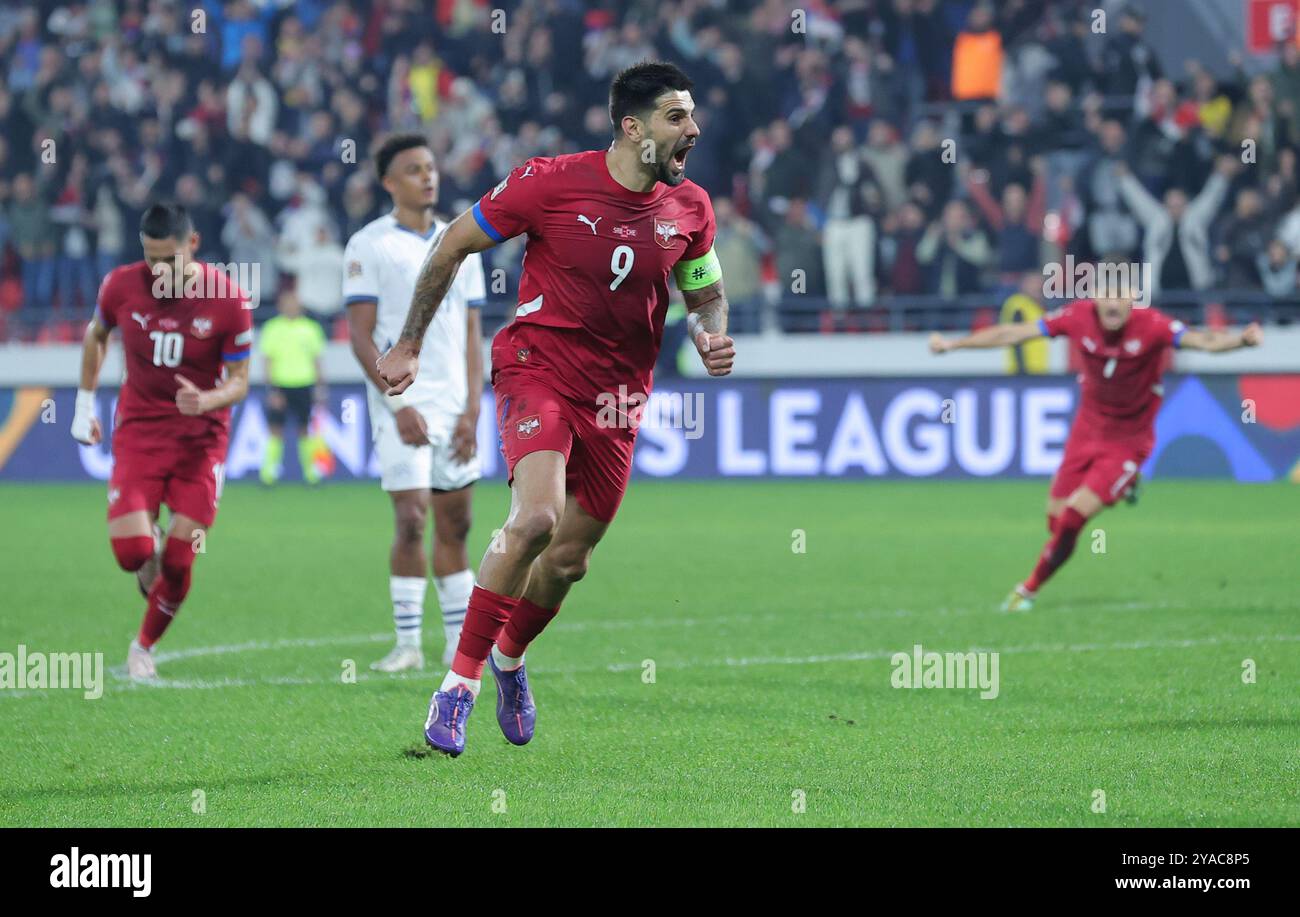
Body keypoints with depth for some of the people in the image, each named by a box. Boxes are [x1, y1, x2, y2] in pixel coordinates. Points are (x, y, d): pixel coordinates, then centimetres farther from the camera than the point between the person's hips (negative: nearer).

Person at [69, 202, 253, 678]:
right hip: (138, 431, 1)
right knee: (131, 549, -16)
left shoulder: (229, 299, -13)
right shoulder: (121, 286, -8)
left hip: (200, 438, -1)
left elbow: (239, 379, -4)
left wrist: (208, 400, -26)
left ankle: (145, 646, 22)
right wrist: (85, 402, 14)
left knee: (178, 561, -3)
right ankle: (153, 562, 22)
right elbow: (96, 335, 15)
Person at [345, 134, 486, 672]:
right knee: (412, 521, -11)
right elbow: (361, 335, -7)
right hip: (403, 405, -5)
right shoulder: (369, 245, -3)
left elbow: (472, 333, 12)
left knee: (455, 524, 7)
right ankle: (408, 644, -6)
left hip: (454, 403, 5)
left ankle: (460, 643, 12)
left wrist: (472, 411, 2)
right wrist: (399, 405, -15)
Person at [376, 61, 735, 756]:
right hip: (538, 365, -5)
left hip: (616, 394, 5)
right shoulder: (552, 182, -13)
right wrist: (409, 345, 2)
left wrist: (712, 337, -6)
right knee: (536, 517, -27)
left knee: (569, 559, 9)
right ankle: (460, 679, -16)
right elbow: (454, 244, -1)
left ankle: (510, 658, 40)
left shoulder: (690, 207, 1)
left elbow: (705, 294, 18)